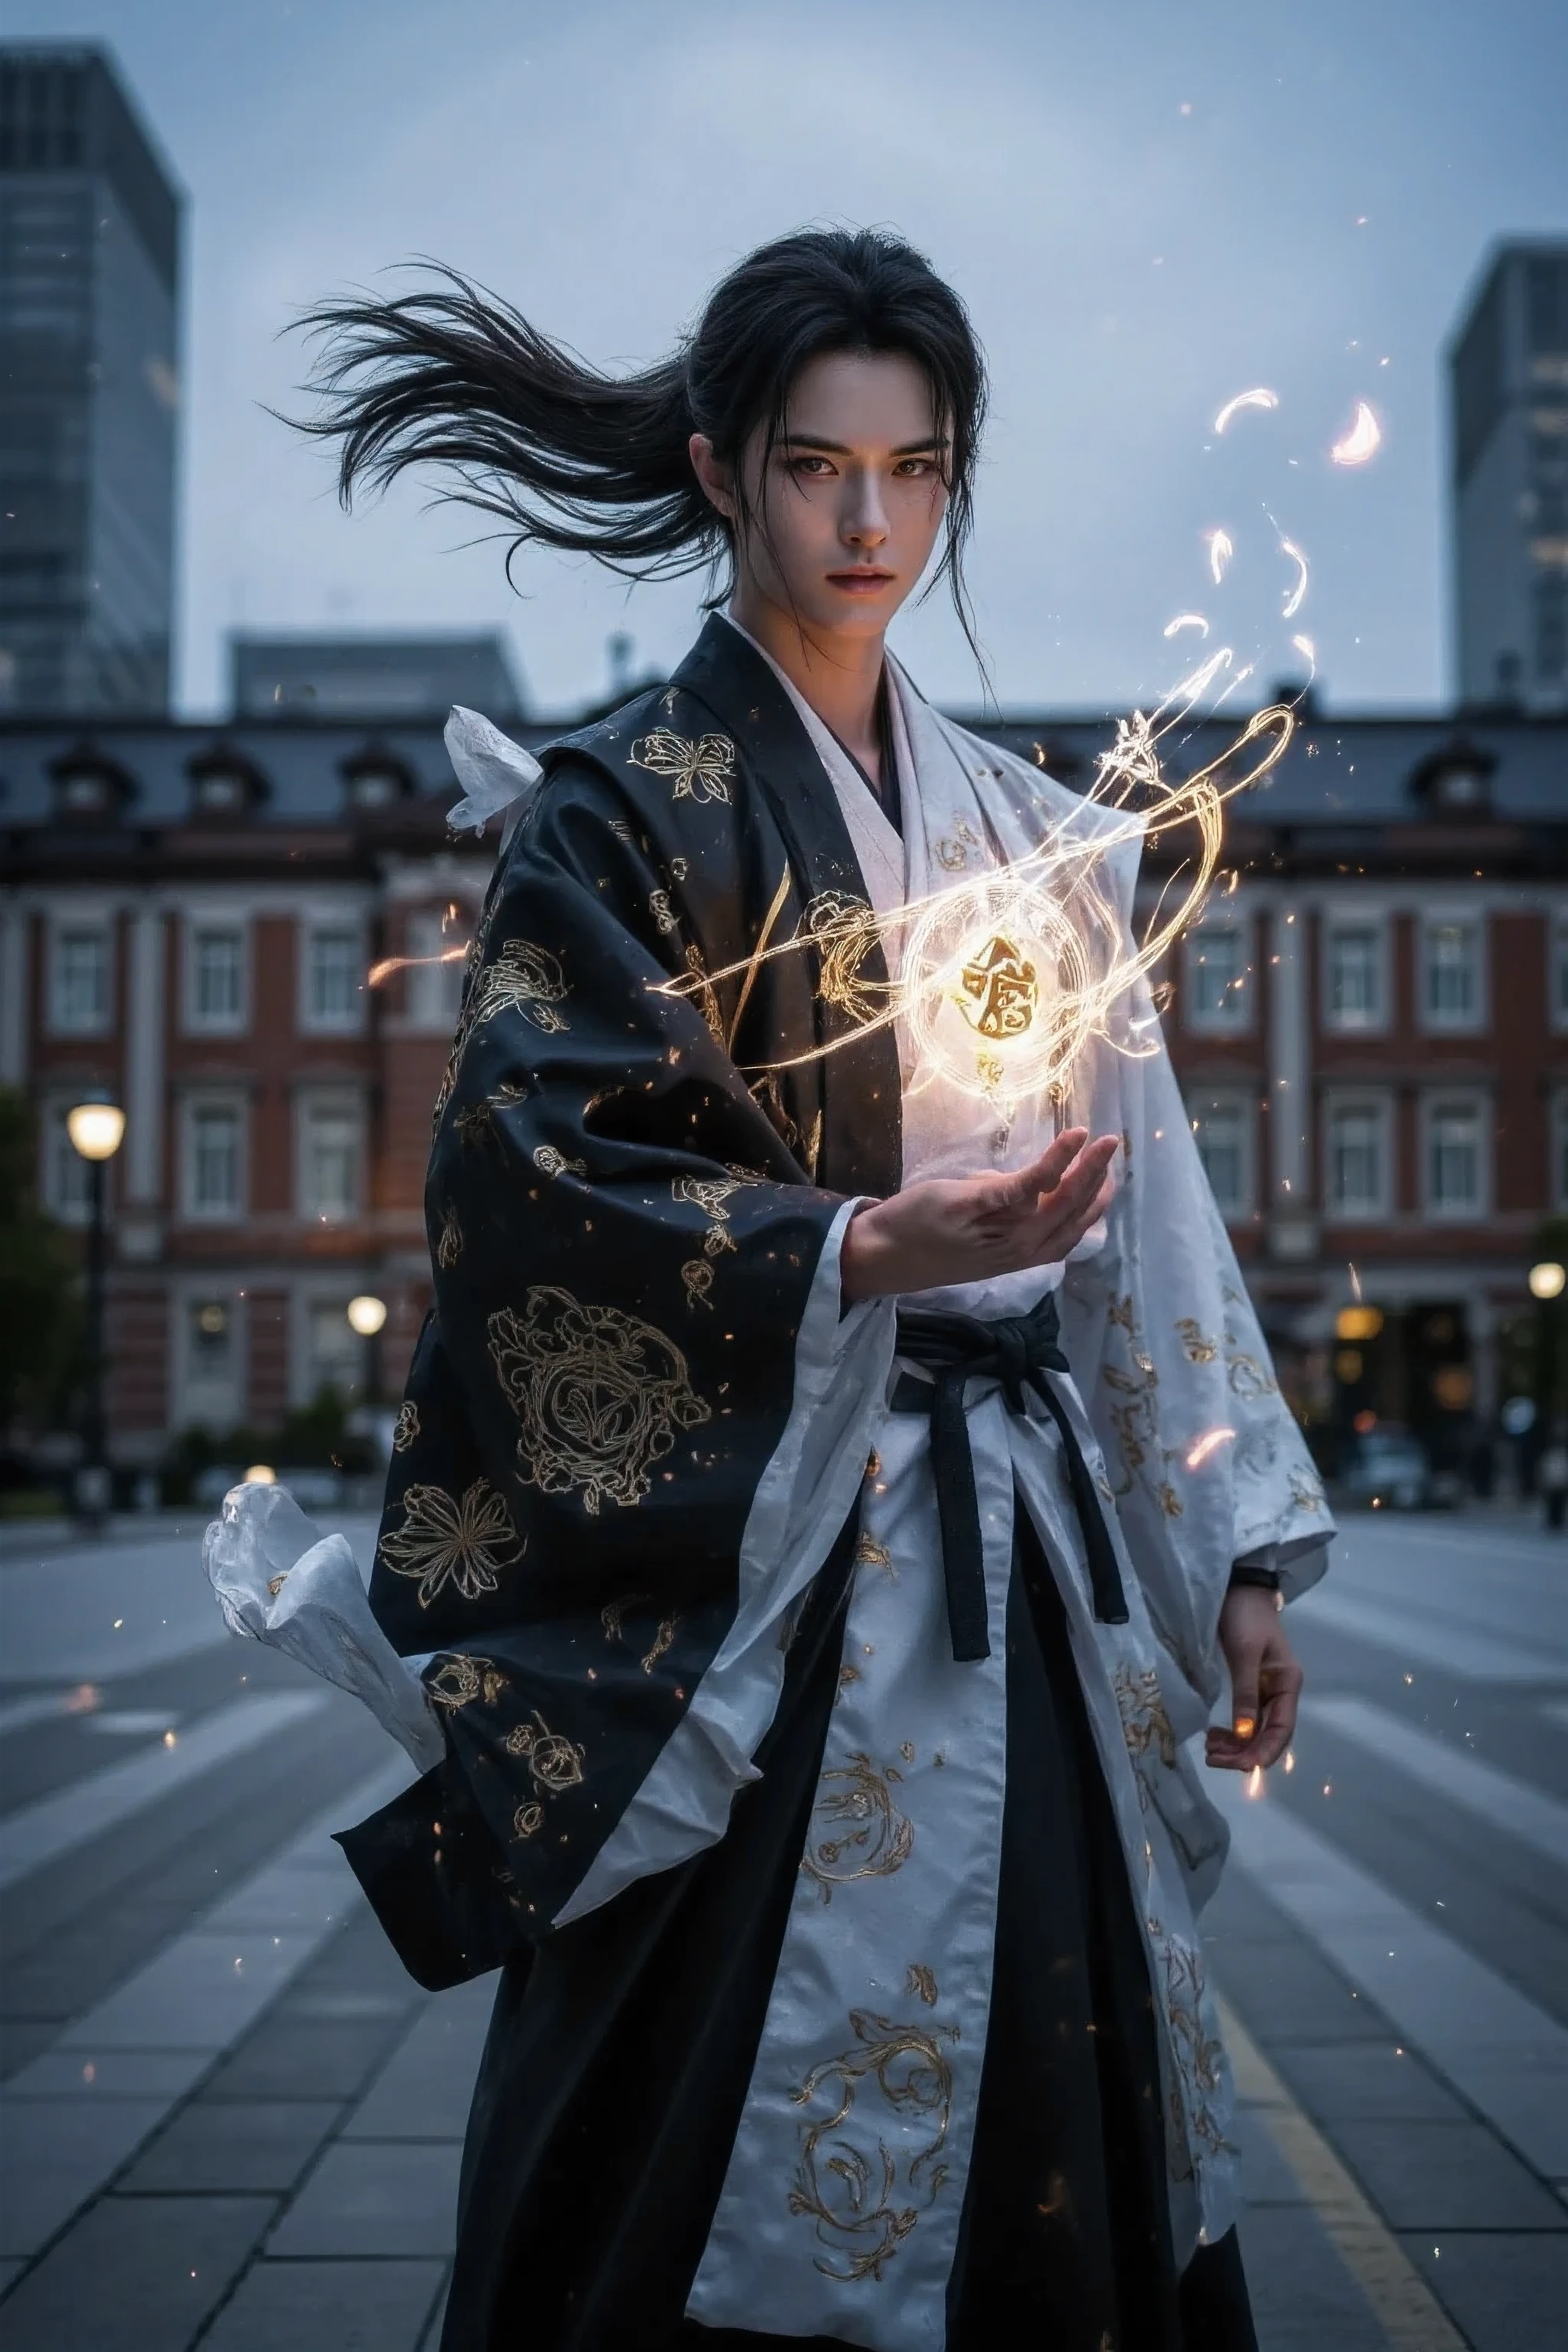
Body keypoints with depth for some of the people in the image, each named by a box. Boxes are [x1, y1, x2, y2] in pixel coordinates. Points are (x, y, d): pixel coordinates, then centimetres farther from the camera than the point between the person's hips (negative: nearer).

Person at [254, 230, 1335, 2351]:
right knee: (726, 2161, 0)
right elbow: (531, 1165, -13)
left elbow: (1143, 1208, 14)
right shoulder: (625, 806, -2)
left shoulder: (1027, 833, 14)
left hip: (1026, 1558, 5)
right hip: (753, 1562, -5)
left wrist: (1235, 1551, 10)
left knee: (1049, 2139, 9)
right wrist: (863, 1249, -26)